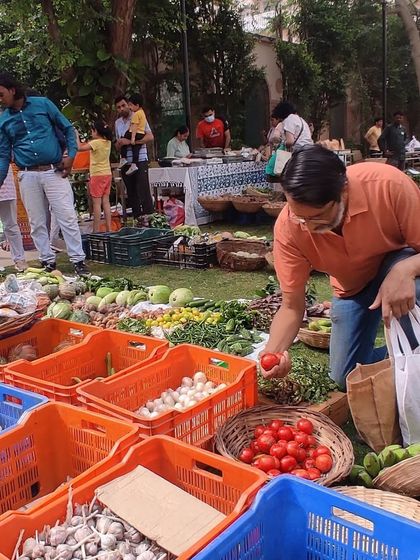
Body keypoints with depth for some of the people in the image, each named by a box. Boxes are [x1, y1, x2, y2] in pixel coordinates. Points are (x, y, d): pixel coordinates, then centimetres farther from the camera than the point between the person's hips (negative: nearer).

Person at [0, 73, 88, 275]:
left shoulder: (43, 104, 2)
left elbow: (67, 129, 7)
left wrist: (71, 155, -6)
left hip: (54, 171, -3)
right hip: (28, 176, 3)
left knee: (67, 216, -6)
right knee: (37, 223, 6)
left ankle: (78, 260, 0)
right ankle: (48, 261, 16)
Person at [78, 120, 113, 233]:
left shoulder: (96, 143, -15)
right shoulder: (108, 142, 7)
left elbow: (80, 148, -19)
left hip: (97, 175, -7)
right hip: (107, 174, 7)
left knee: (97, 203, -4)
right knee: (106, 202, 9)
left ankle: (96, 230, -3)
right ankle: (108, 228, 11)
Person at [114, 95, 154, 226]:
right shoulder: (117, 122, 17)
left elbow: (150, 137, -11)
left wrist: (130, 141, -16)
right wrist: (119, 144, -3)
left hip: (140, 160, -6)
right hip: (125, 162, 6)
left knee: (143, 190, -10)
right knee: (131, 193, 6)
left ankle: (149, 218, -8)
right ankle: (138, 219, 11)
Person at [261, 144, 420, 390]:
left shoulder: (389, 185, -37)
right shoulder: (287, 227, -30)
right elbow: (292, 306, -21)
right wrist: (273, 351, -39)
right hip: (352, 288, 3)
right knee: (346, 378, 1)